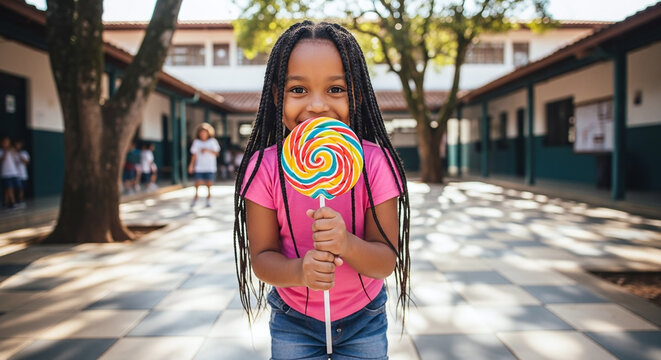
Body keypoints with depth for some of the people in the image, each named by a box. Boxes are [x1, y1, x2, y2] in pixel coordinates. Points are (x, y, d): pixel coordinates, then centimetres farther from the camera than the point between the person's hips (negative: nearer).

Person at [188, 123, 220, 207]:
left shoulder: (213, 141, 4)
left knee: (209, 183, 0)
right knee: (198, 183, -8)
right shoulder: (196, 142, 5)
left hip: (210, 168, 0)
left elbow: (216, 153, -2)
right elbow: (194, 154, 6)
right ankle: (196, 197, 12)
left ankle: (208, 198, 15)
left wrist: (207, 150, -16)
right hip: (199, 167, 0)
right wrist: (191, 165, 0)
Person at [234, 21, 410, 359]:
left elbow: (386, 261, -18)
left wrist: (347, 245, -39)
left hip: (363, 320, 1)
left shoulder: (375, 163, -21)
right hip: (293, 323, 0)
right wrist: (298, 271, -36)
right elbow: (261, 257, -15)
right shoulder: (264, 168, -19)